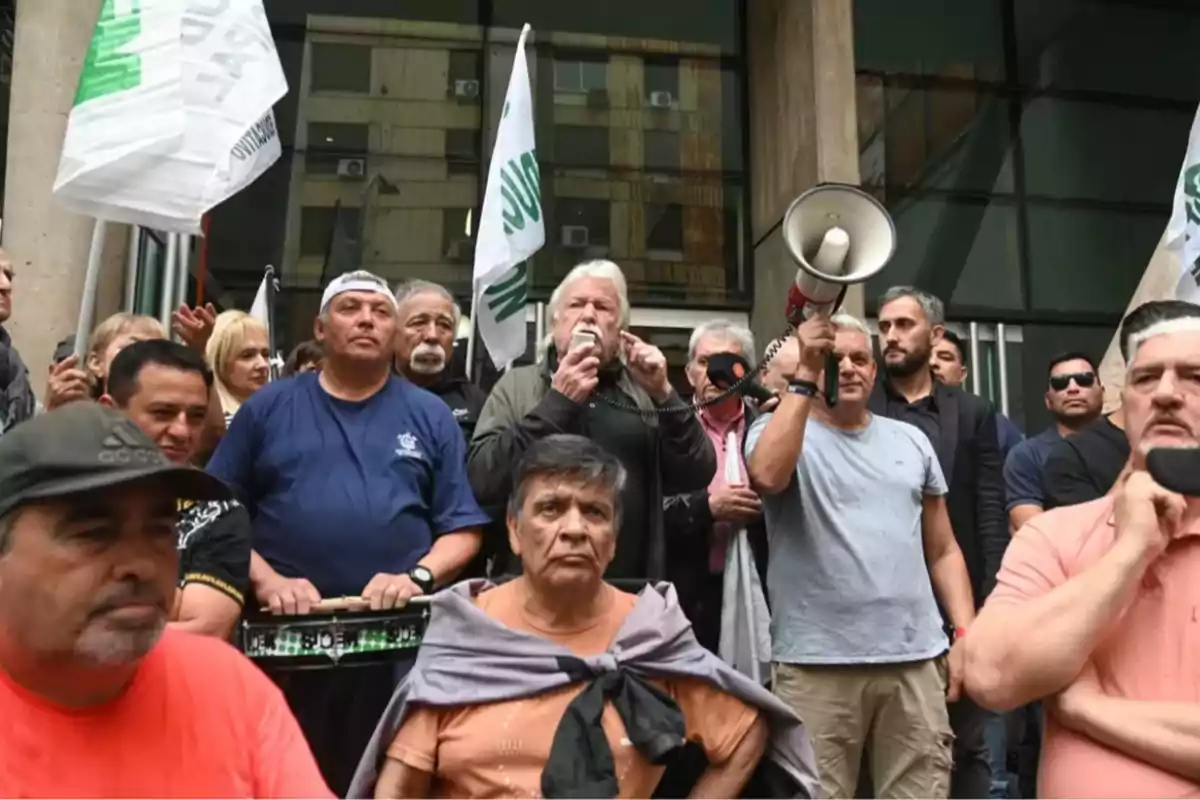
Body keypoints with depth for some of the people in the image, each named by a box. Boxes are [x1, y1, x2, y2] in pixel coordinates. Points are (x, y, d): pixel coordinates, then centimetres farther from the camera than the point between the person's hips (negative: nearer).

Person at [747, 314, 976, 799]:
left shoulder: (911, 441, 15)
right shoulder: (779, 430, 3)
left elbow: (943, 550, 16)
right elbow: (767, 475, -22)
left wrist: (965, 633, 5)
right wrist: (803, 378, -17)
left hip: (916, 658, 4)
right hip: (817, 662, -3)